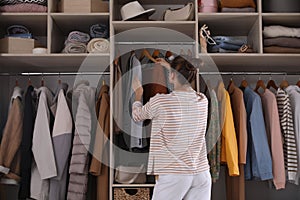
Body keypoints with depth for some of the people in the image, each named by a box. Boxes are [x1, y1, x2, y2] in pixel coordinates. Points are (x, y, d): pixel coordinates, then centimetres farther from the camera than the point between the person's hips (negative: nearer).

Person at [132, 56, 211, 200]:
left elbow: (137, 116, 9)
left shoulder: (160, 101, -12)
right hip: (202, 173, 4)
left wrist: (138, 93, 28)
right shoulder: (203, 100, 1)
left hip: (173, 175, -4)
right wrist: (171, 68, 37)